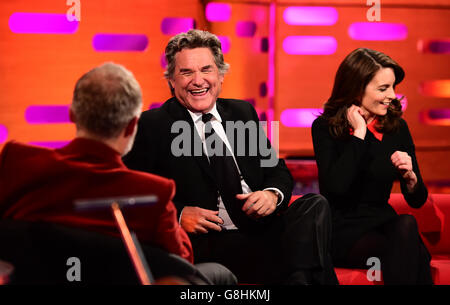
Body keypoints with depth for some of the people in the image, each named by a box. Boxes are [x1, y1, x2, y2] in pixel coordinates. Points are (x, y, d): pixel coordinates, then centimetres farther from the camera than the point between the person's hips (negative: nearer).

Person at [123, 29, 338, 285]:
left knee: (315, 205, -25)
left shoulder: (243, 113, 20)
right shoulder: (151, 126, 4)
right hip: (208, 243, -6)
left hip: (263, 230, 6)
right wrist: (178, 214, -16)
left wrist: (273, 194, -3)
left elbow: (276, 169, 20)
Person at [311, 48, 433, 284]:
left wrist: (410, 177, -14)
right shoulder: (325, 128, -2)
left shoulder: (397, 128, 7)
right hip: (342, 230, -4)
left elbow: (417, 200, 10)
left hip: (382, 224, 4)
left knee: (407, 224, -34)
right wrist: (359, 133, -13)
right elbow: (336, 187, -21)